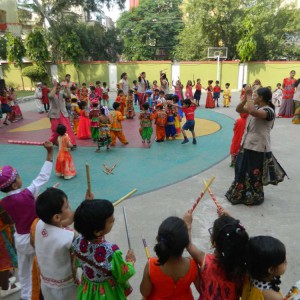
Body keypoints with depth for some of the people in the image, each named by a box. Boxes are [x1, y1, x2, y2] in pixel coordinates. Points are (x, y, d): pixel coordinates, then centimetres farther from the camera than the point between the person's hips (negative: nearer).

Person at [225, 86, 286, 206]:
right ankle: (240, 193, 38)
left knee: (254, 174, 7)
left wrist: (249, 95, -29)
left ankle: (253, 197, 27)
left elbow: (252, 112, -39)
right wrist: (245, 98, -8)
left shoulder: (269, 111, -20)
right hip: (247, 145, 9)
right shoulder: (256, 107, 6)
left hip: (258, 148, -9)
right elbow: (238, 109, 7)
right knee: (242, 170, 20)